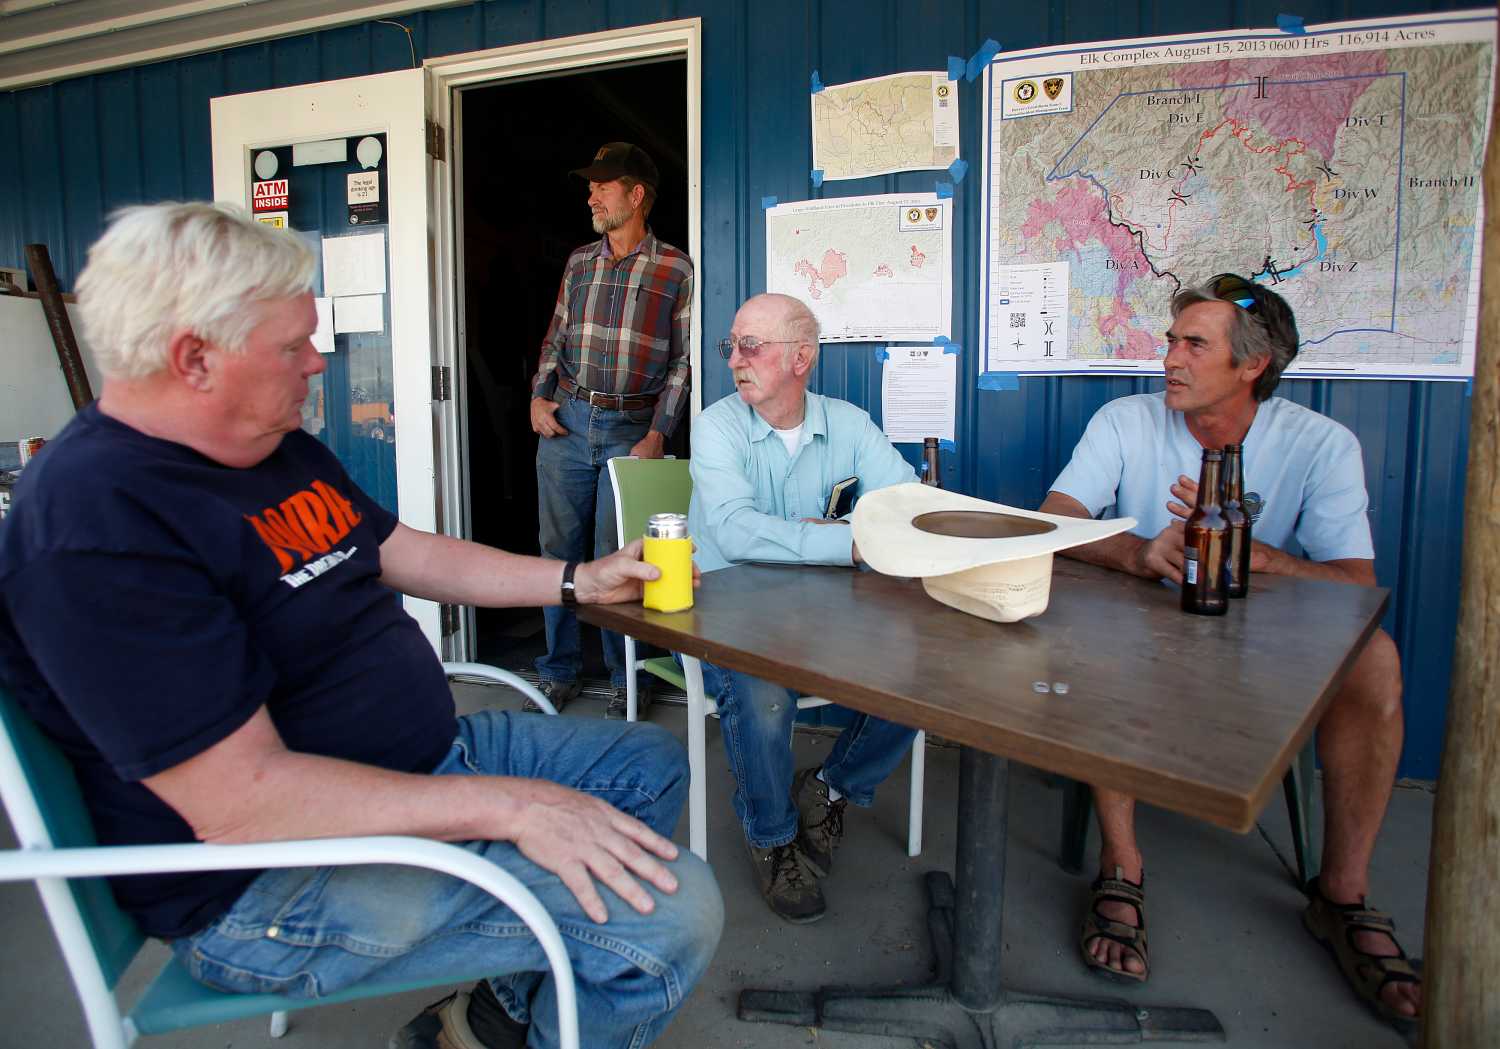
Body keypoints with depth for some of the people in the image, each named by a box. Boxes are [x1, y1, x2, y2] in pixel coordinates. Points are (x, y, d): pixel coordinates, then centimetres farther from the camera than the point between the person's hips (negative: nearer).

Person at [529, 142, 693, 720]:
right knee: (560, 550, 7)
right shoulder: (579, 261, 13)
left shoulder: (675, 268, 0)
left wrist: (658, 433, -9)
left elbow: (682, 358, -2)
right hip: (566, 421, 4)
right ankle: (559, 673, 21)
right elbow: (555, 339, 18)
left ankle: (626, 679, 16)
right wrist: (539, 396, 2)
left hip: (631, 428, -4)